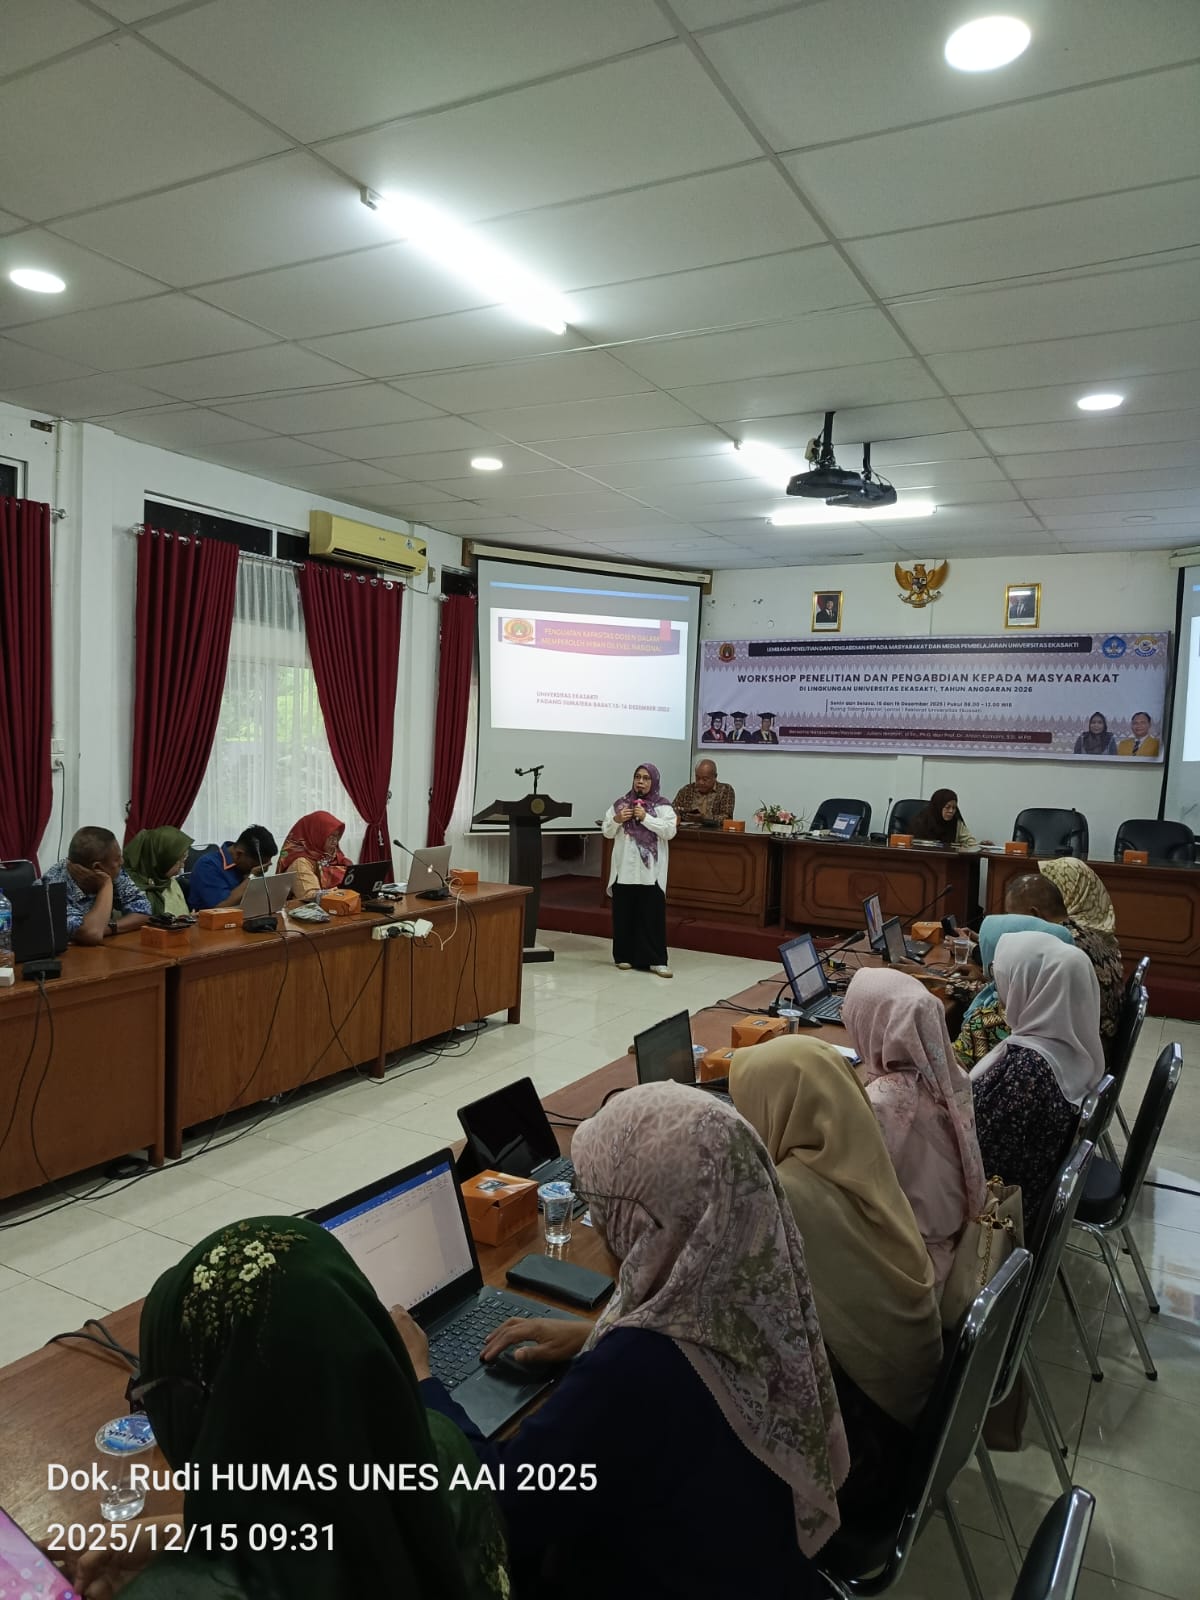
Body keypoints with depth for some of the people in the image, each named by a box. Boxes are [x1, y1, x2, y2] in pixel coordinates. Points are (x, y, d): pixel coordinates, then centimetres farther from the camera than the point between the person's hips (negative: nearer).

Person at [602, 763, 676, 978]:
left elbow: (670, 831, -12)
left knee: (653, 915, -1)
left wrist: (646, 818, -17)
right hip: (624, 869, 2)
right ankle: (624, 956, 21)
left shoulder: (662, 806, 0)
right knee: (624, 915, 9)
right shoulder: (620, 802, 7)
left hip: (650, 871, -2)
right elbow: (607, 832, 9)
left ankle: (655, 960, 3)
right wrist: (616, 820, -11)